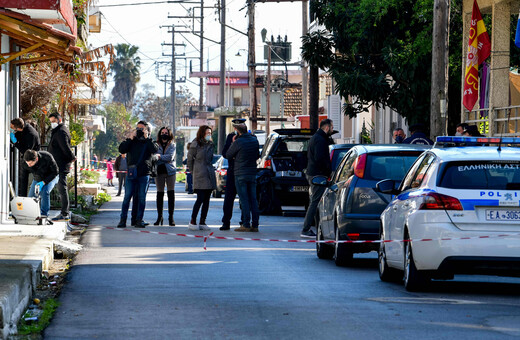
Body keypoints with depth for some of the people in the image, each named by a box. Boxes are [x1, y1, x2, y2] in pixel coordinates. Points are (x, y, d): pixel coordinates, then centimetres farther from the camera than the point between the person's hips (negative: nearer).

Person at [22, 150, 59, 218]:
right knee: (31, 196, -6)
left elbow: (55, 172, -25)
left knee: (44, 192, -29)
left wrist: (43, 182, -33)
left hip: (51, 176, -4)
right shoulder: (25, 164, -27)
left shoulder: (47, 158, -36)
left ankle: (44, 214, -22)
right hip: (38, 178, 4)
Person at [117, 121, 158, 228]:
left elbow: (155, 150, -11)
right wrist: (131, 138, -5)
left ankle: (139, 220, 6)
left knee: (141, 198, 1)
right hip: (131, 173, 1)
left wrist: (146, 138, -8)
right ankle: (123, 219, 1)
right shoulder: (131, 142, 14)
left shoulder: (149, 142, 10)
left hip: (144, 173, -1)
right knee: (127, 197, -2)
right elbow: (121, 150, -1)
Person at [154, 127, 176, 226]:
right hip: (159, 171, 1)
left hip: (170, 171, -1)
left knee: (171, 194, -4)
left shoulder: (172, 145, 8)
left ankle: (171, 217, 0)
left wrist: (159, 156, -9)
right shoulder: (156, 145, 11)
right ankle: (159, 217, 8)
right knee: (160, 194, 3)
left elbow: (170, 157, -6)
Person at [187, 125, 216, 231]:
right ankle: (192, 222, -4)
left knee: (206, 200, 4)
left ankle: (202, 222, 8)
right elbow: (190, 159, 2)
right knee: (200, 199, -11)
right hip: (200, 175, -6)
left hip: (210, 174, 6)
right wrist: (192, 172, 6)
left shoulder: (210, 144, 13)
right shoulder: (196, 145, -4)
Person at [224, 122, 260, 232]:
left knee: (244, 200, -5)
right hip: (252, 174, 6)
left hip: (241, 174, -6)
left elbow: (228, 155, -2)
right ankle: (255, 225, 6)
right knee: (253, 199, 7)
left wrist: (233, 143, 7)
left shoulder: (238, 142, -14)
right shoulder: (254, 141, 6)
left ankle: (246, 225, -8)